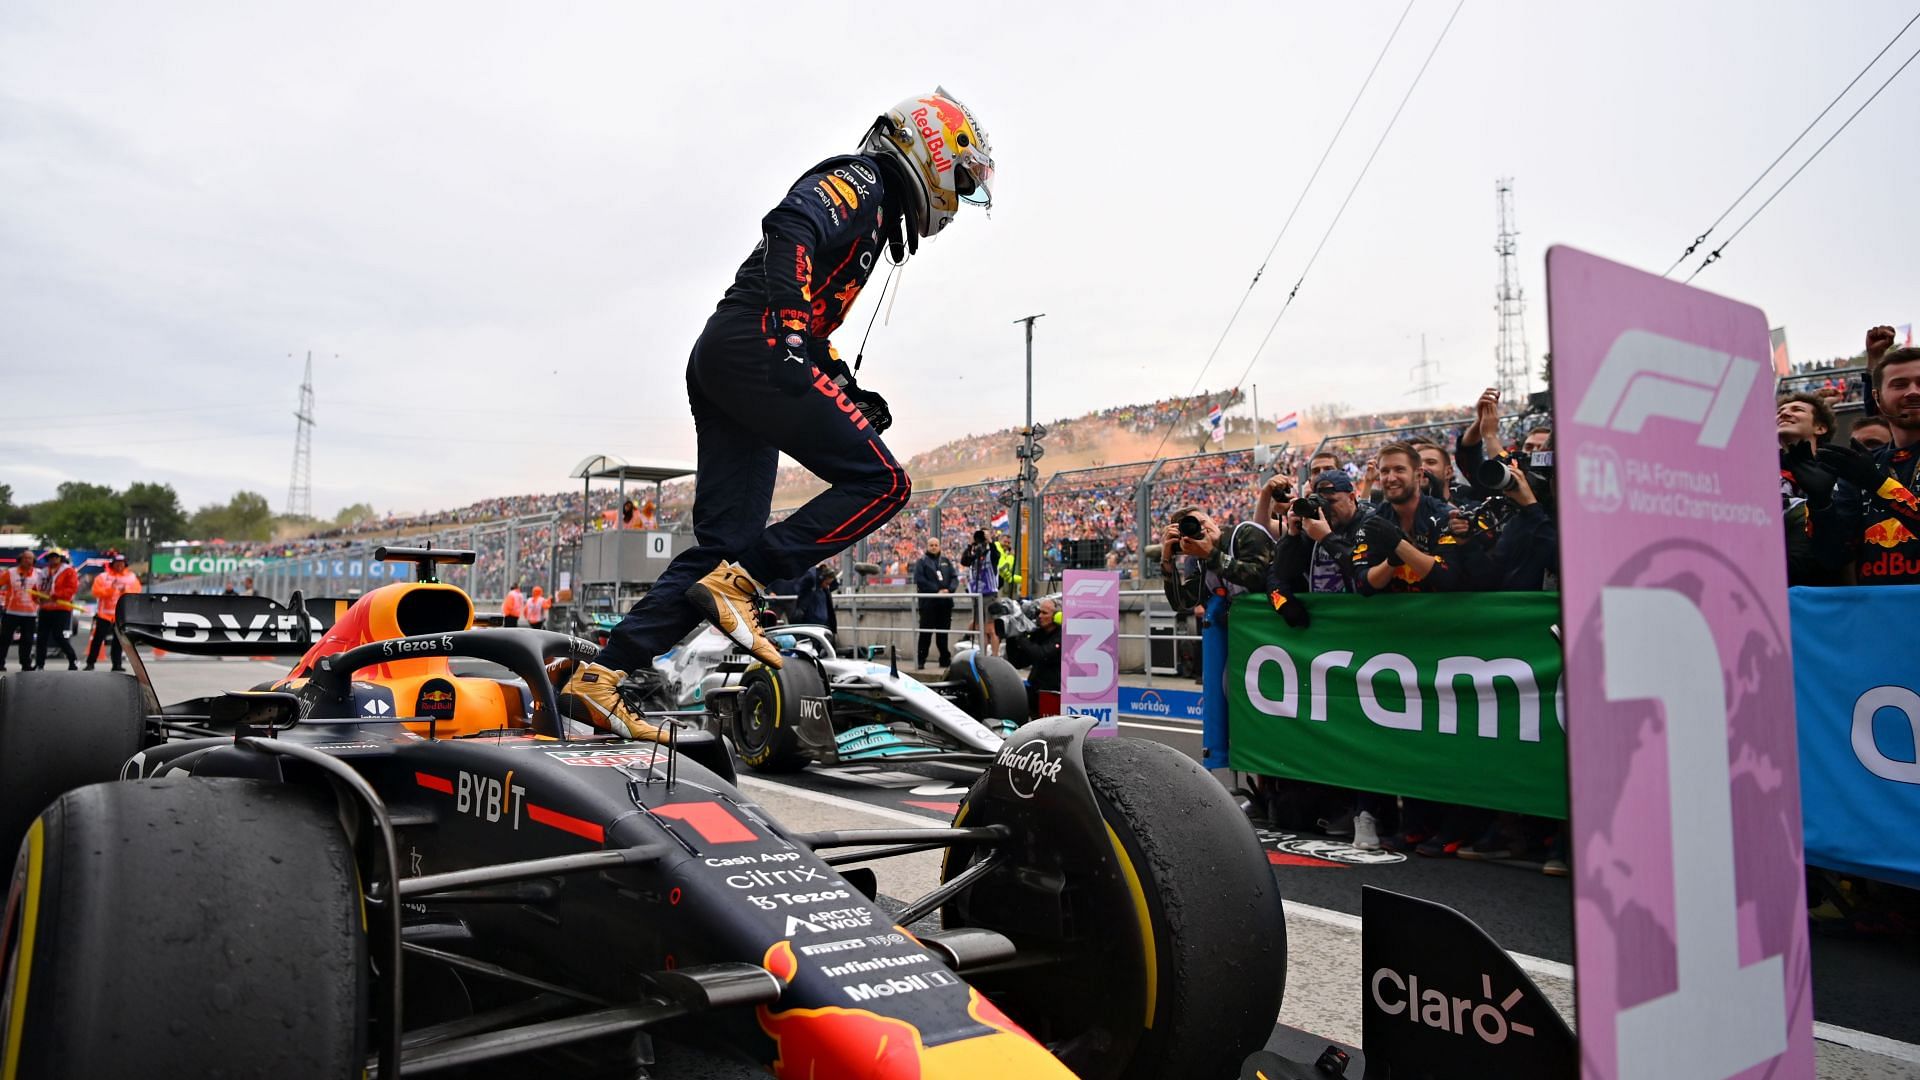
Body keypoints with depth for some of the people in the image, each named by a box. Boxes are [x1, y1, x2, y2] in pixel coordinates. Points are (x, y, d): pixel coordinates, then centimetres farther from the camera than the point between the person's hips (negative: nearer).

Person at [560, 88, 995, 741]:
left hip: (716, 367, 10)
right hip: (754, 348, -10)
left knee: (725, 542, 5)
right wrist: (789, 326, -27)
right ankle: (737, 584, -16)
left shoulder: (867, 209, 33)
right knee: (879, 482, -11)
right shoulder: (861, 183, 4)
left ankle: (604, 674, 3)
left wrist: (847, 390, 19)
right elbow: (791, 225, -17)